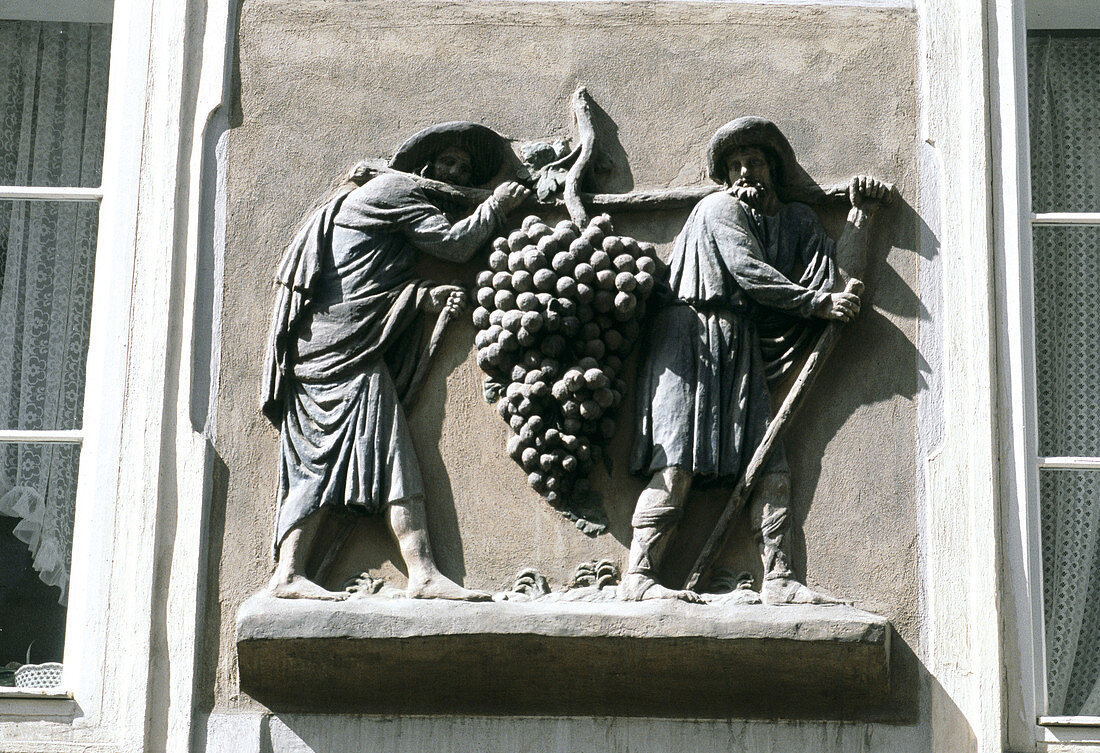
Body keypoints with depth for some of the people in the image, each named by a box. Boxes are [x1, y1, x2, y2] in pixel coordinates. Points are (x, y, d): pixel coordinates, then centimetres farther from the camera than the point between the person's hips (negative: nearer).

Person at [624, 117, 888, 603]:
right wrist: (818, 303, -10)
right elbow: (750, 272, -8)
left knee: (771, 462, -7)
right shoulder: (719, 209, 4)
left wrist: (862, 213, 4)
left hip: (741, 351, 6)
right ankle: (638, 576, -22)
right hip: (692, 339, -6)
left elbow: (837, 266, 10)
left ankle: (778, 580, -12)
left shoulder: (795, 220, 21)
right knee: (679, 462, -17)